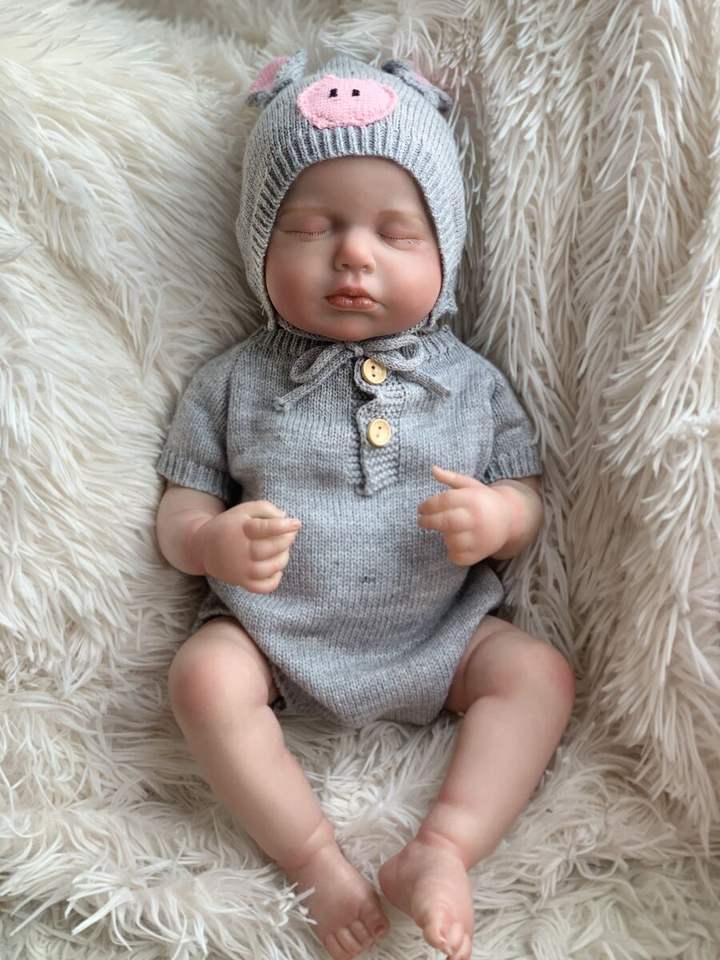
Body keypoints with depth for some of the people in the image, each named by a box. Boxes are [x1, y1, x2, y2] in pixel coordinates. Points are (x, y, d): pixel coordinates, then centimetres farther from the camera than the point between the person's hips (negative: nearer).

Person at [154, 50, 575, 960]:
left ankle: (443, 849, -17)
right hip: (273, 633, -1)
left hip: (439, 633, 1)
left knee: (539, 672, -16)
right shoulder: (231, 383, 2)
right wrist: (212, 541, -22)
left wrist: (497, 517, -19)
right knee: (203, 677, -26)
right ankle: (318, 861, -17)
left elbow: (527, 501, 6)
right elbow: (178, 512, 2)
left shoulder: (470, 381, 4)